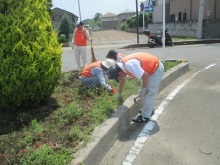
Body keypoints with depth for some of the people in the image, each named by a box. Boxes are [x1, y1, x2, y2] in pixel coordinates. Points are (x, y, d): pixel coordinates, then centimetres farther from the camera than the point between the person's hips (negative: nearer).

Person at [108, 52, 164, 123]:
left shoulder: (129, 65, -32)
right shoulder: (122, 64, -1)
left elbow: (145, 76, -31)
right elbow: (122, 80, 15)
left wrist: (144, 88, -17)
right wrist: (119, 93, 24)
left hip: (156, 69, -10)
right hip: (151, 68, 10)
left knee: (149, 94, -4)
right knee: (144, 93, 18)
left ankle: (145, 116, 8)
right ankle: (149, 109, 35)